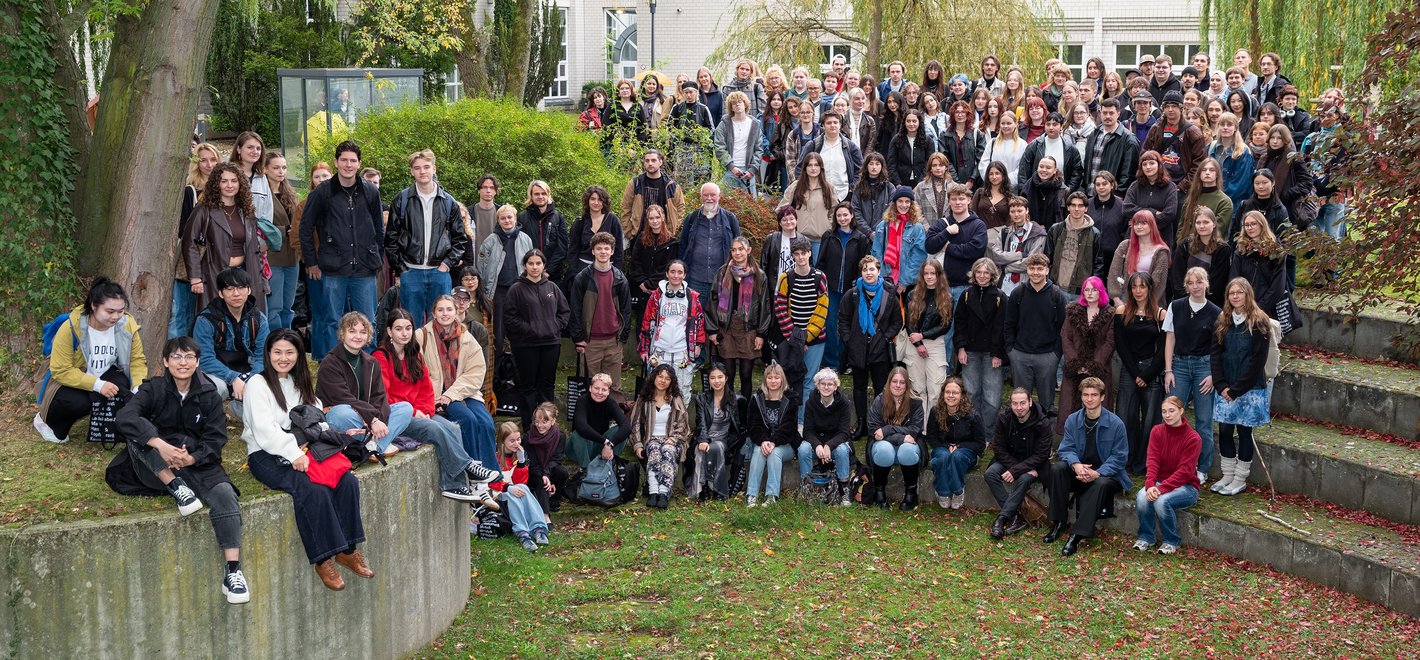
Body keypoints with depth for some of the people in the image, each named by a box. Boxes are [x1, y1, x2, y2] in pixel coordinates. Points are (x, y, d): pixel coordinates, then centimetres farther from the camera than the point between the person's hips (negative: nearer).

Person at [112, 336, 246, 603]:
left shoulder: (209, 395, 7)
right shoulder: (153, 389, 0)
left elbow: (216, 440, 0)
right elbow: (123, 418, -20)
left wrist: (191, 458, -23)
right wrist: (160, 445, -35)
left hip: (197, 464, 0)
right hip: (157, 470, 0)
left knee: (225, 495, -30)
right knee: (137, 433, -26)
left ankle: (233, 573, -35)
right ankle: (176, 488, -29)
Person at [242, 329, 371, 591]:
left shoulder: (299, 384, 20)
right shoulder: (259, 384, -2)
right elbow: (264, 431, -13)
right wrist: (293, 453, -23)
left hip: (301, 451, 6)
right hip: (267, 456, -6)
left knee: (347, 481, -19)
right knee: (314, 490, -31)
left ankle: (347, 549, -11)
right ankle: (323, 559, -23)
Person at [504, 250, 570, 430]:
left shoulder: (552, 287, 8)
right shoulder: (517, 289, -4)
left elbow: (565, 311, 14)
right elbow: (510, 317, -8)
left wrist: (557, 326, -1)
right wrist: (529, 329, -14)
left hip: (551, 342, 4)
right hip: (526, 344, -4)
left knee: (547, 383, 10)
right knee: (529, 385, 2)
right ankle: (529, 425, 8)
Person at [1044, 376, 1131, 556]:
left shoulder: (1115, 423, -10)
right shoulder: (1073, 420, 1)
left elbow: (1119, 457, -10)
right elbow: (1067, 449, -2)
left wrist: (1097, 473, -25)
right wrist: (1076, 465, -26)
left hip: (1107, 474, -4)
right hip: (1079, 471, 4)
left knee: (1101, 484, -38)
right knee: (1057, 469, -26)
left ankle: (1077, 536, -37)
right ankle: (1059, 523, -16)